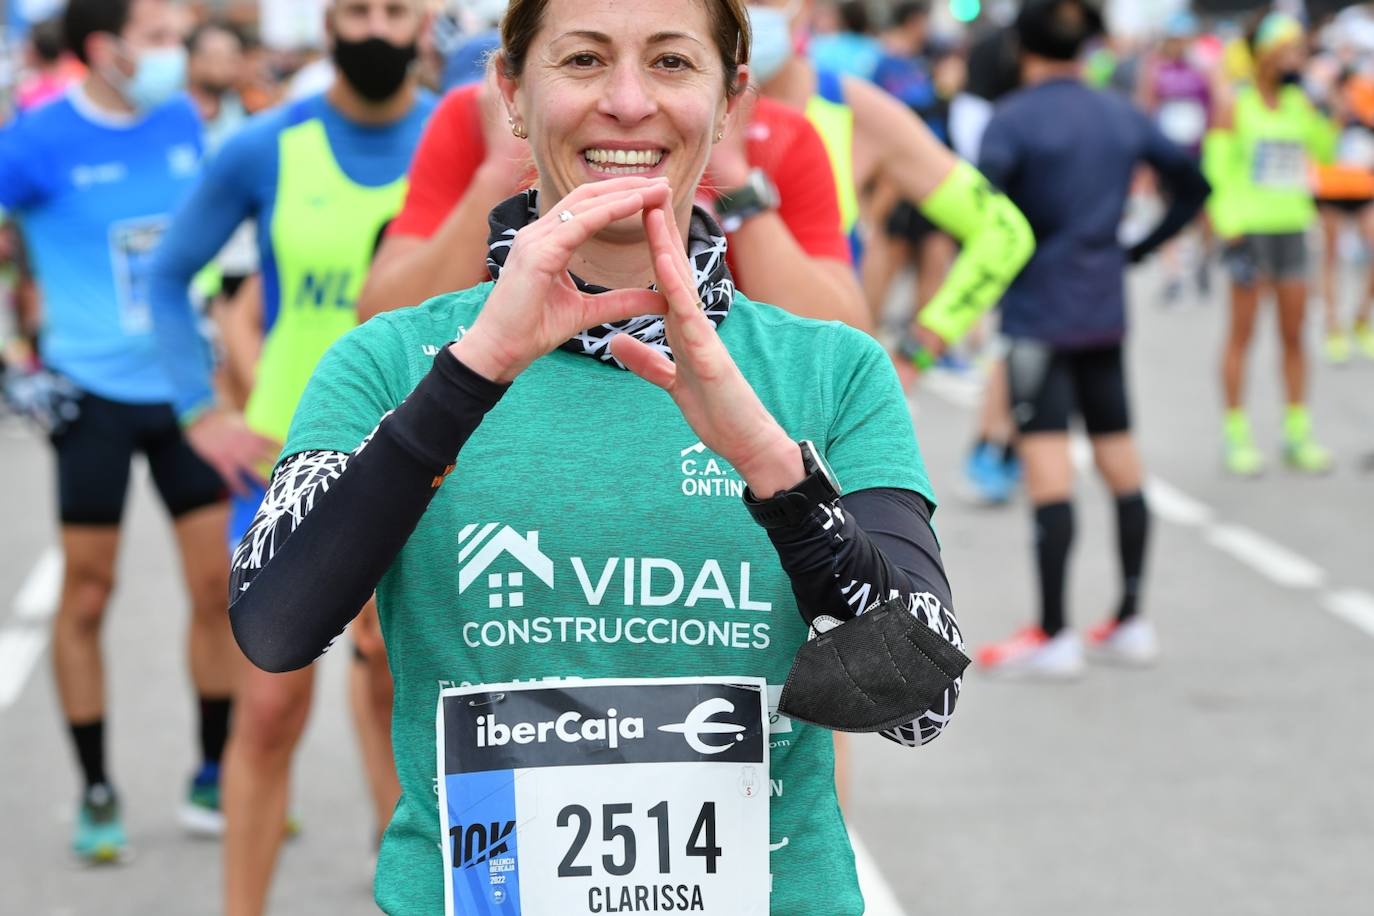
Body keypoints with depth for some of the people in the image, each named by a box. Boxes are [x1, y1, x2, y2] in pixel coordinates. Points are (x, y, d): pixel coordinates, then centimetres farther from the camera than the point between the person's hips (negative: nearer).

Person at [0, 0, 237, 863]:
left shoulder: (181, 121, 6)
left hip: (183, 386, 4)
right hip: (95, 392, -4)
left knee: (220, 586, 4)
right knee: (87, 596, 2)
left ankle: (216, 780, 18)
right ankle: (97, 794, 15)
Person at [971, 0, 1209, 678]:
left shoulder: (1013, 119, -9)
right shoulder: (1124, 117, 10)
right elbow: (1192, 185, 17)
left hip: (1038, 311, -6)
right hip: (1107, 310, 6)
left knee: (1046, 461, -8)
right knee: (1119, 456, 12)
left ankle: (1054, 636, -8)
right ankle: (1131, 622, 17)